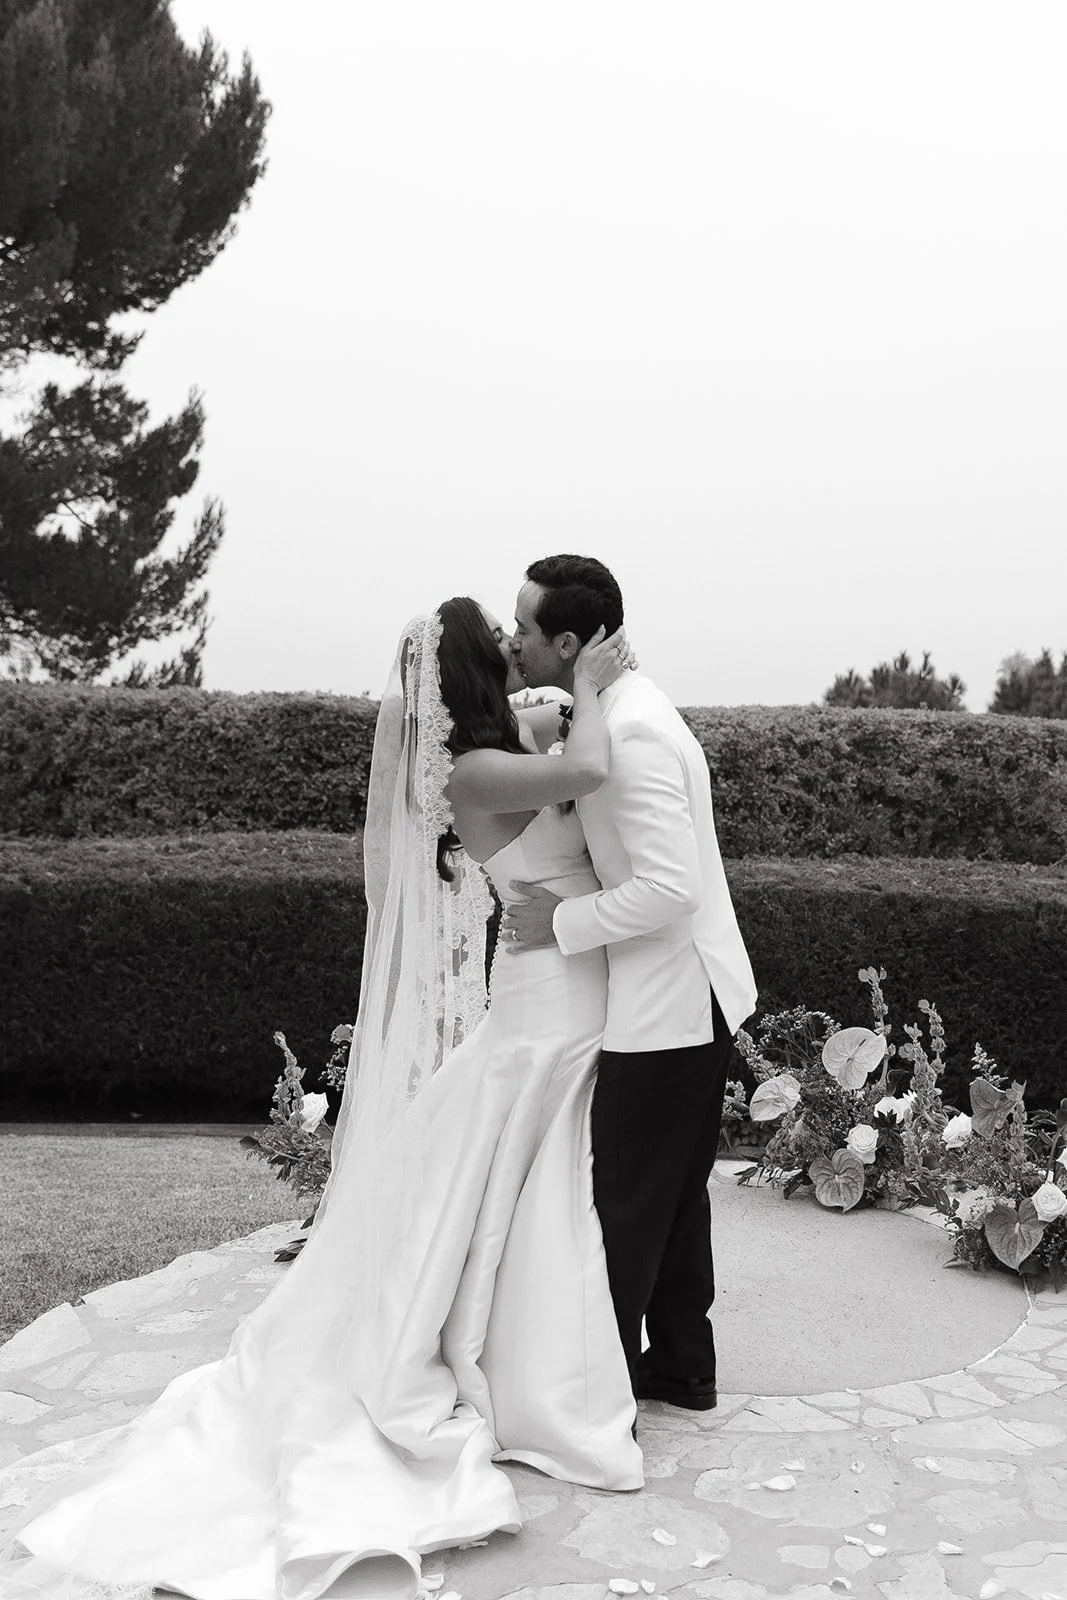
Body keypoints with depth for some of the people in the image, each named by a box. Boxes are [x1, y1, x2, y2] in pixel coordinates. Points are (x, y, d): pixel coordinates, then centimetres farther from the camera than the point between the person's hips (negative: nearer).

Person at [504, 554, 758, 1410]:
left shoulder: (631, 734, -24)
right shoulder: (624, 709, 8)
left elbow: (670, 886, -29)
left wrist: (563, 921, -20)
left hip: (667, 1008, -10)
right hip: (692, 996, 10)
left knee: (625, 1202, 4)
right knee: (674, 1192, 20)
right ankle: (682, 1365, 34)